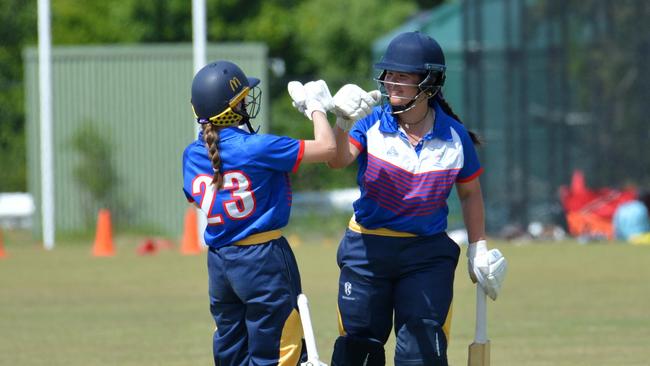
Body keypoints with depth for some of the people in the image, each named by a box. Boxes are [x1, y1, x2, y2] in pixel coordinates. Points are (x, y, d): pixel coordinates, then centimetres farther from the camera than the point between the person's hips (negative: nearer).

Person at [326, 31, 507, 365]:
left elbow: (469, 192, 10)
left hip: (427, 254, 0)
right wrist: (343, 125, -43)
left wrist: (478, 247, 6)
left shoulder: (454, 137, -3)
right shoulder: (372, 124, -6)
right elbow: (338, 160, -24)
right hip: (367, 249, 0)